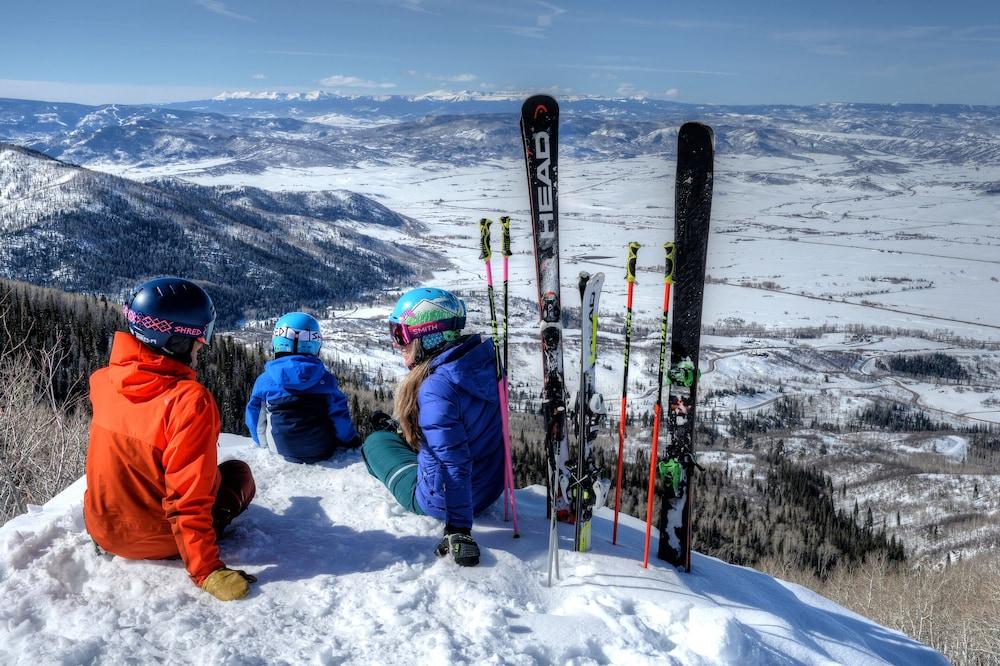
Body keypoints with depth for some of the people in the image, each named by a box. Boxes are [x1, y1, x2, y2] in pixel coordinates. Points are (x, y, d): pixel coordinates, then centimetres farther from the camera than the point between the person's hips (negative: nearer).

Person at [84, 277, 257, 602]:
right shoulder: (190, 400, -29)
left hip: (104, 529, 6)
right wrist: (207, 572, -24)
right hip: (159, 543, -6)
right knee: (239, 472, 18)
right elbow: (188, 498, -29)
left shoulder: (103, 381, -9)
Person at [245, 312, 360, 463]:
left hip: (283, 451, 0)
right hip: (323, 451, 0)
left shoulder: (264, 380, -8)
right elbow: (340, 416, -2)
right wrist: (352, 441, 17)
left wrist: (263, 444, 23)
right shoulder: (325, 379, -8)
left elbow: (254, 419, 3)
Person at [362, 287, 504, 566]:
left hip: (441, 499, -6)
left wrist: (458, 530, -27)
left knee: (376, 442, 17)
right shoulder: (485, 359, -7)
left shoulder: (437, 387, -32)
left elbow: (453, 465, -33)